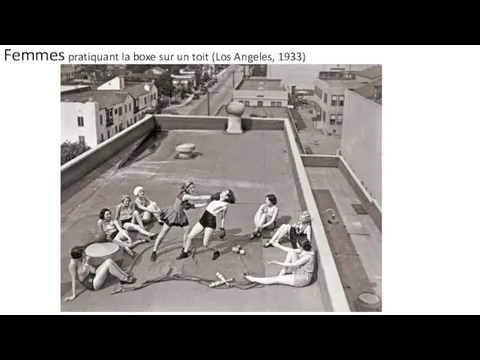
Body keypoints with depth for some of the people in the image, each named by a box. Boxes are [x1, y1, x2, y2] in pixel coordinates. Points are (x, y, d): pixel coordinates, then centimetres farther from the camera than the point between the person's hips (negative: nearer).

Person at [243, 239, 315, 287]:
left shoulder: (308, 256, -29)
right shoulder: (304, 250, -4)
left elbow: (292, 265, -25)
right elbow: (291, 250, 7)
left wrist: (278, 263, -19)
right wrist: (278, 246, 8)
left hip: (302, 278, -9)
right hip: (298, 272, 9)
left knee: (275, 280, -8)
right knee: (291, 252, -4)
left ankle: (252, 279, 2)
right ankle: (281, 275, 1)